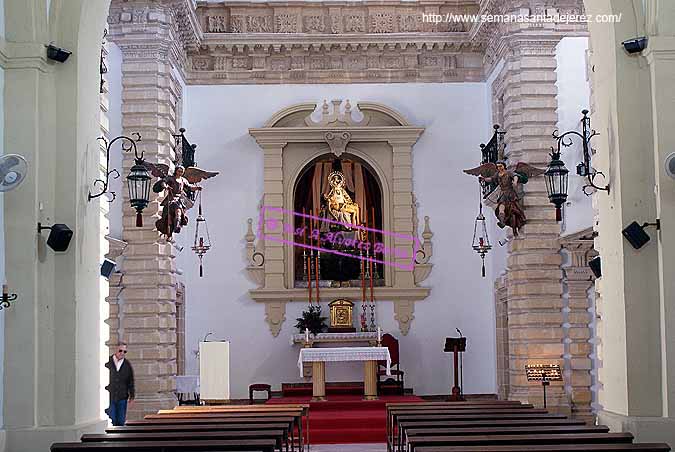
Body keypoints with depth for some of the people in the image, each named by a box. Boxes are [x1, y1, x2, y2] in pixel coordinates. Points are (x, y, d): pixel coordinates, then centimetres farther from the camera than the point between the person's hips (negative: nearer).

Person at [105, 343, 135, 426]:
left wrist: (132, 397, 10)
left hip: (122, 398, 2)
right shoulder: (107, 362, -2)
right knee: (111, 421, -6)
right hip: (109, 397, -2)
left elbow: (131, 382, 11)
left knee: (121, 421, 4)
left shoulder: (128, 365, 5)